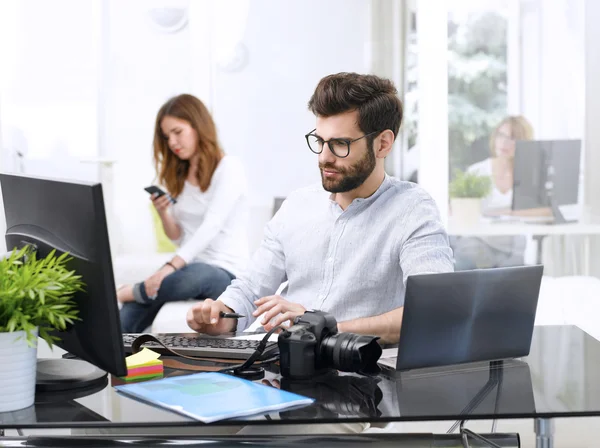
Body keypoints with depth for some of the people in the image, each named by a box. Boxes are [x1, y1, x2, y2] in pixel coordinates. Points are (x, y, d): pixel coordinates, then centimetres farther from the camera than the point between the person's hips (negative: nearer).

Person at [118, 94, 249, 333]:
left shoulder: (228, 167, -7)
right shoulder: (178, 175, 15)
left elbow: (210, 227, -21)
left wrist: (171, 267, -33)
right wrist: (163, 214, -6)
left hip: (226, 272, -5)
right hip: (189, 266, 5)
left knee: (194, 275, -40)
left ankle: (128, 293, -18)